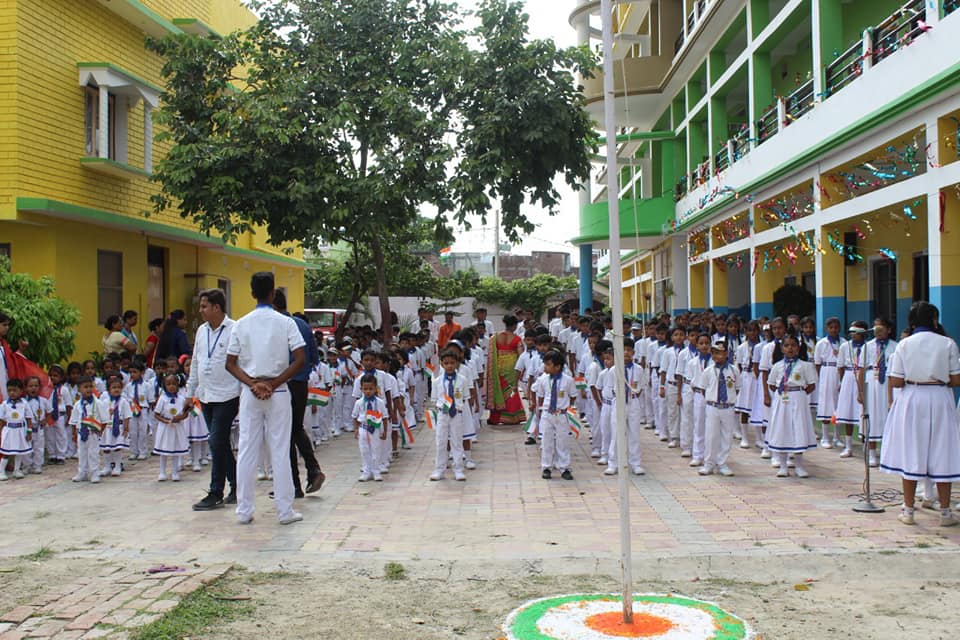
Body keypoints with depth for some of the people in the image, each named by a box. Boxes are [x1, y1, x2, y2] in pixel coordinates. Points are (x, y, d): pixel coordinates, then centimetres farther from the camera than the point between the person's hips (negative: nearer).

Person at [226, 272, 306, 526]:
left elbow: (230, 363, -1)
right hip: (278, 393, -2)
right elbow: (300, 359, -11)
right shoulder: (285, 322, -4)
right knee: (280, 451, 3)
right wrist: (273, 384, -10)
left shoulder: (241, 324, 2)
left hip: (249, 393, 2)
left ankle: (244, 511, 13)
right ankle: (285, 511, 8)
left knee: (247, 451, 7)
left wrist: (253, 384, -8)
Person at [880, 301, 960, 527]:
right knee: (941, 454, 8)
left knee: (910, 454, 7)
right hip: (940, 400, 0)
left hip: (911, 400, 0)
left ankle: (908, 510, 12)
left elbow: (895, 382, -5)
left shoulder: (904, 344, -3)